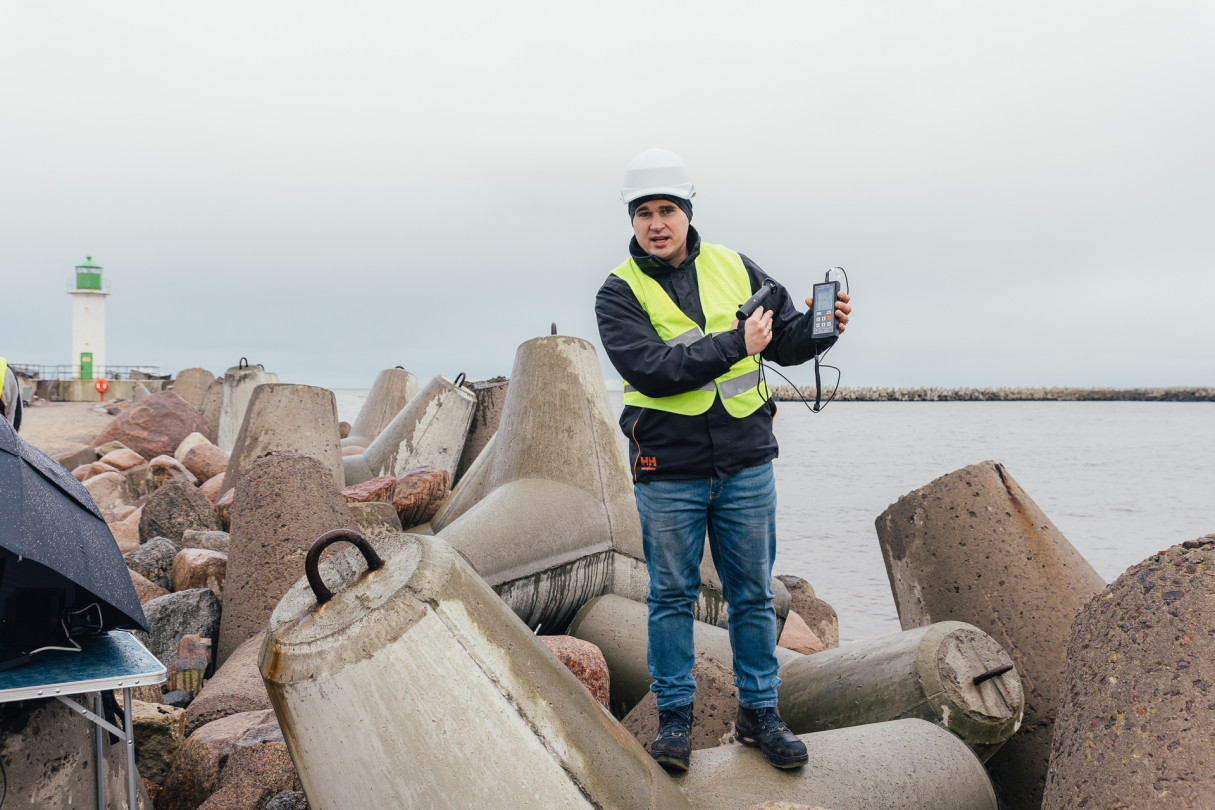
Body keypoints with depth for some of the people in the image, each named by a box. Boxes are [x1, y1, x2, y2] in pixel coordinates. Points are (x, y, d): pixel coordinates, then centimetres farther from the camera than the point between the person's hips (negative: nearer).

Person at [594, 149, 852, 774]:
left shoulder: (734, 269, 6)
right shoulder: (620, 293, -4)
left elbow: (786, 343, 13)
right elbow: (651, 370, -19)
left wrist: (819, 326, -9)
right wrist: (735, 344, -22)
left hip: (745, 464, 3)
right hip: (668, 470, -2)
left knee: (753, 593, 10)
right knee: (671, 595, 8)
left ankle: (759, 712, 24)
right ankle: (675, 716, 22)